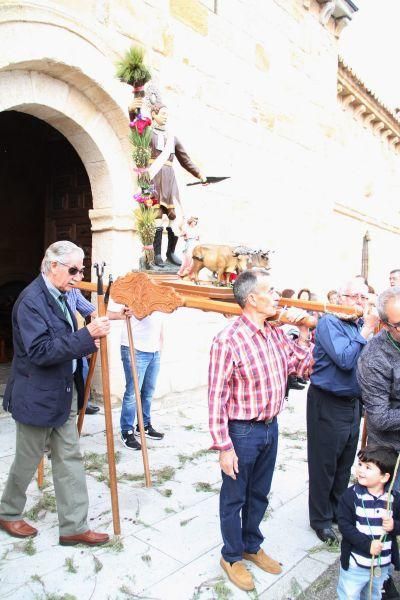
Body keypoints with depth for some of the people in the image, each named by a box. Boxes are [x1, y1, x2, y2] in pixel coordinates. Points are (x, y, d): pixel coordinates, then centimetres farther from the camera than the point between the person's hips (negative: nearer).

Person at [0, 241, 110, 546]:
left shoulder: (59, 296, 7)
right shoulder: (32, 300, -21)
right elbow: (40, 351, -29)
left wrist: (87, 341, -1)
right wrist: (87, 335, -33)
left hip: (64, 392, 8)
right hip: (37, 396, -8)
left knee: (70, 459, 12)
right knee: (27, 462, 13)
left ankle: (74, 526, 24)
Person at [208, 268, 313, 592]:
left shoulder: (276, 333, 1)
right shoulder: (228, 340, -22)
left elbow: (301, 368, 10)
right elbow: (217, 398, -19)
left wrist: (303, 333, -2)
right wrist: (224, 447, -17)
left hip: (271, 427, 7)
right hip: (242, 431, -7)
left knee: (259, 494, 24)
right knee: (235, 498, 15)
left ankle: (252, 546, 46)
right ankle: (232, 556, 37)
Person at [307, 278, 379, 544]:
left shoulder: (361, 326, 7)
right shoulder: (329, 323, -15)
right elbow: (345, 360, -26)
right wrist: (367, 331, -22)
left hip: (353, 403, 7)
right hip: (327, 404, -7)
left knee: (345, 464, 19)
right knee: (324, 464, 7)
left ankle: (338, 511, 38)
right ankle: (321, 519, 24)